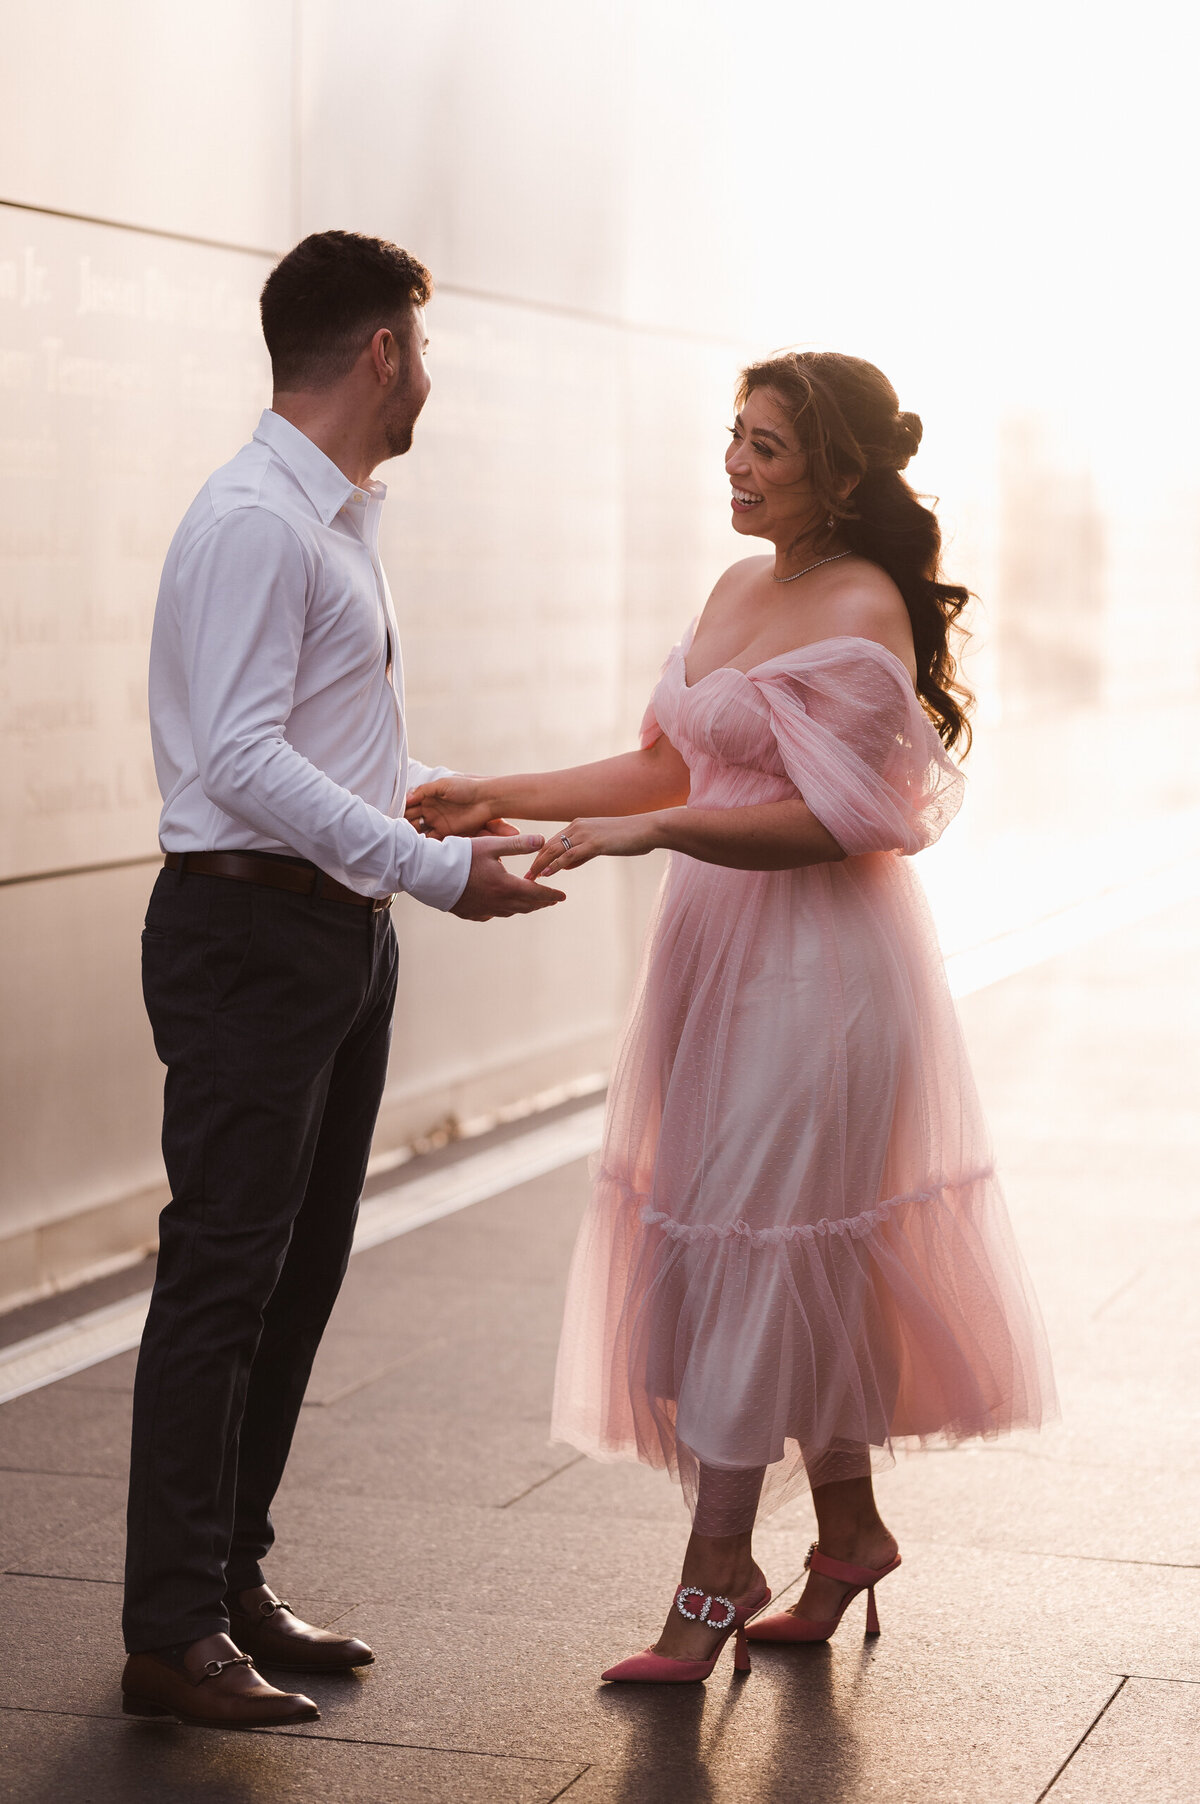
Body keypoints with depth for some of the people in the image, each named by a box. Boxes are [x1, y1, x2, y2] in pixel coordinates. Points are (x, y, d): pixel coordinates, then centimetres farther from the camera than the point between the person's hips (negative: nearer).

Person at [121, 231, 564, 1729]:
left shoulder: (339, 520, 16)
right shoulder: (253, 522, -15)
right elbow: (244, 760, -24)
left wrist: (466, 817, 20)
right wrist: (435, 869, -26)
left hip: (343, 932, 10)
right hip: (249, 933, -10)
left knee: (301, 1271, 13)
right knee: (223, 1274, -7)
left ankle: (232, 1583, 24)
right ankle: (171, 1634, 0)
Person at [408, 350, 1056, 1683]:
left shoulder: (862, 612, -15)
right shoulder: (742, 588, 11)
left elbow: (827, 821, -19)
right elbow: (675, 766, 14)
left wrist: (648, 833, -25)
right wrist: (501, 799, 6)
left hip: (815, 960, -8)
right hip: (724, 948, 8)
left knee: (751, 1238, -4)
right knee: (805, 1251, 14)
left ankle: (718, 1565, 5)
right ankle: (848, 1528, 27)